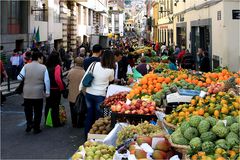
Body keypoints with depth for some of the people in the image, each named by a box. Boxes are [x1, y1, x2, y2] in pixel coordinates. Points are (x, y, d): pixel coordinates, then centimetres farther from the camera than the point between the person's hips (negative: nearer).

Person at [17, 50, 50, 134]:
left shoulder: (26, 66, -5)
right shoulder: (43, 67, -6)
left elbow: (19, 77, -6)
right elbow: (47, 81, -7)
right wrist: (47, 92, 2)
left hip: (27, 93, 1)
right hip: (39, 93, -1)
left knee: (28, 109, 17)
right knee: (38, 111, 10)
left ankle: (29, 123, 2)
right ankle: (36, 128, 16)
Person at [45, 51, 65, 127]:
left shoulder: (47, 66, -1)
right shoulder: (57, 67, -17)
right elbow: (58, 79, -25)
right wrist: (62, 88, -15)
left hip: (48, 89, 6)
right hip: (56, 89, -6)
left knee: (48, 105, 17)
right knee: (55, 106, 3)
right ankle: (56, 123, 8)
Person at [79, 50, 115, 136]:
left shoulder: (94, 64, -6)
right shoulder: (110, 70, -11)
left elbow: (84, 77, -3)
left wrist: (80, 88, 6)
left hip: (89, 93, 3)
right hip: (100, 95, -3)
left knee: (89, 114, 16)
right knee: (98, 116, 9)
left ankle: (87, 133, 27)